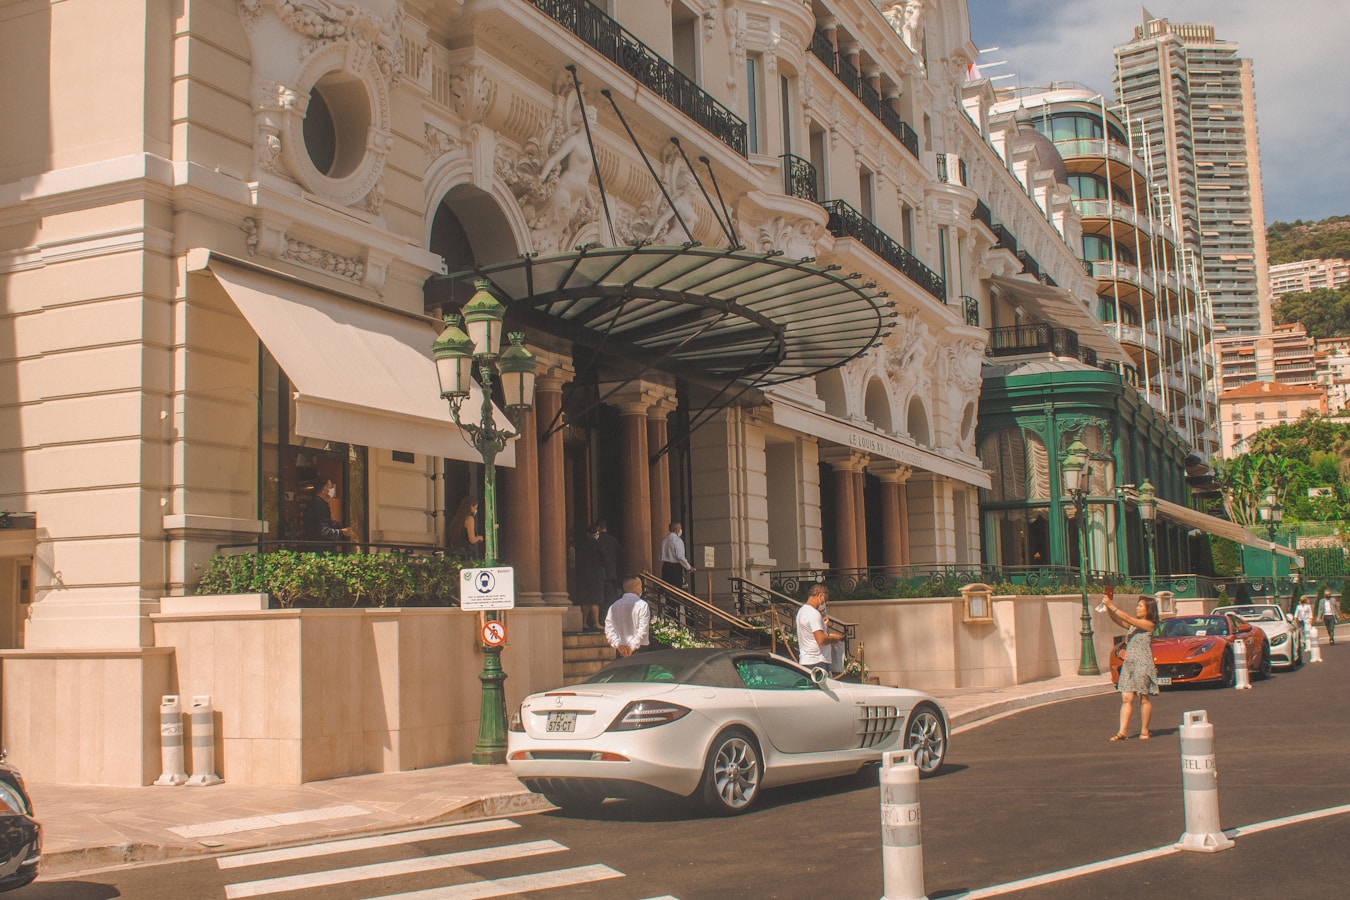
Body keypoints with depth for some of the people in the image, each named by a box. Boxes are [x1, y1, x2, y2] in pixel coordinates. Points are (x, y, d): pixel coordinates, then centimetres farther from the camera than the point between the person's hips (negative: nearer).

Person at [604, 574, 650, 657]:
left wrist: (618, 645, -1)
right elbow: (642, 631, -13)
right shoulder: (642, 605, -7)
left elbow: (609, 631, 2)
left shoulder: (614, 606, 6)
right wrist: (633, 647, -10)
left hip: (621, 650, 5)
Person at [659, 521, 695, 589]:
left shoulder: (664, 540, 12)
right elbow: (680, 557, -17)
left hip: (665, 566, 8)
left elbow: (661, 556, 14)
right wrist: (689, 567, -7)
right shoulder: (678, 540, -11)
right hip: (675, 567, -8)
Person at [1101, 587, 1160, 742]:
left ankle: (1144, 731, 9)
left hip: (1143, 664, -7)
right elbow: (1117, 619, 7)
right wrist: (1108, 607, -8)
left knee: (1143, 698, 1)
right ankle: (1122, 731, -4)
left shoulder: (1148, 624, -6)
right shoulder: (1133, 624, 16)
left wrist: (1111, 605, -15)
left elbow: (1126, 618, -15)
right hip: (1128, 663, 7)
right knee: (1126, 698, -1)